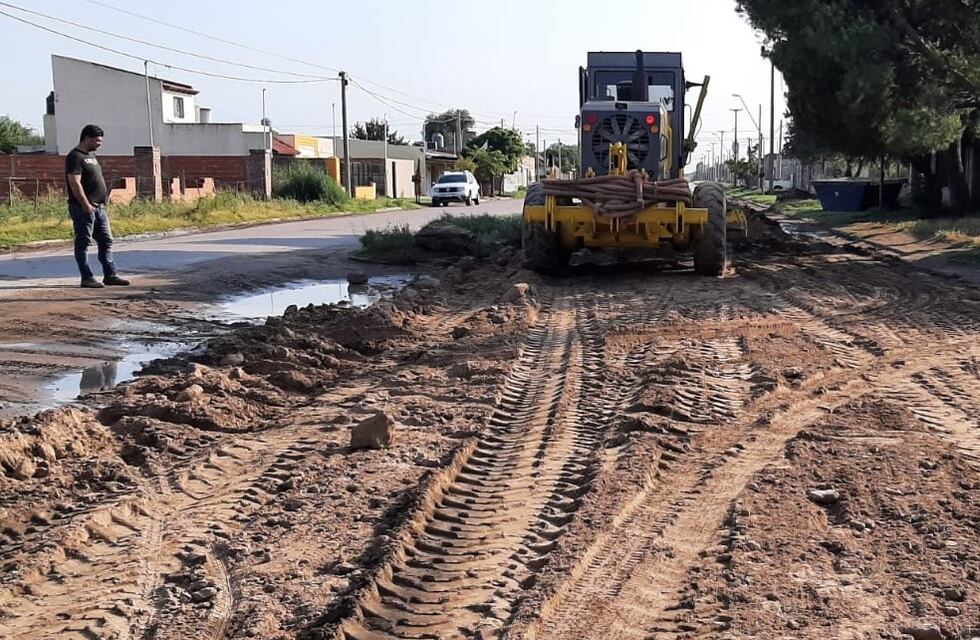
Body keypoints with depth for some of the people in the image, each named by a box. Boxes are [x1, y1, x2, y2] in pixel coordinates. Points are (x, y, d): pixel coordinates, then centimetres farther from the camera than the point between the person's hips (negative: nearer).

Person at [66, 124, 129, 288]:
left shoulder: (91, 155, 18)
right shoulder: (75, 157, -12)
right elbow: (75, 183, -20)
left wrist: (104, 197, 18)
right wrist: (86, 205, -23)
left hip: (99, 207, 10)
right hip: (83, 208, -10)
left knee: (106, 241, 9)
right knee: (83, 243, -2)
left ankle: (110, 275, 13)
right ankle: (87, 278, 0)